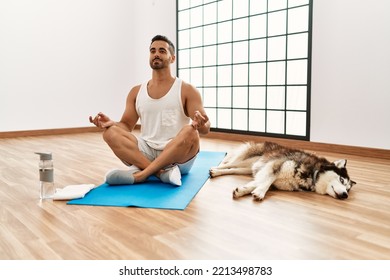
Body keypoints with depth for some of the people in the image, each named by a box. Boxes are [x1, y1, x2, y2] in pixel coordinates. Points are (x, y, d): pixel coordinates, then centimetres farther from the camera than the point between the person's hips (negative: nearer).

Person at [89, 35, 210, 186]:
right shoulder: (136, 91, 14)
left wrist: (200, 125, -31)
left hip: (177, 155, -3)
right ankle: (162, 171, -31)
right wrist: (112, 123, -11)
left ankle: (140, 174, -31)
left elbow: (205, 128, -5)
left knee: (190, 132, -34)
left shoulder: (187, 90, 3)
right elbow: (127, 125, 13)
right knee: (111, 132, -20)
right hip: (146, 152, 3)